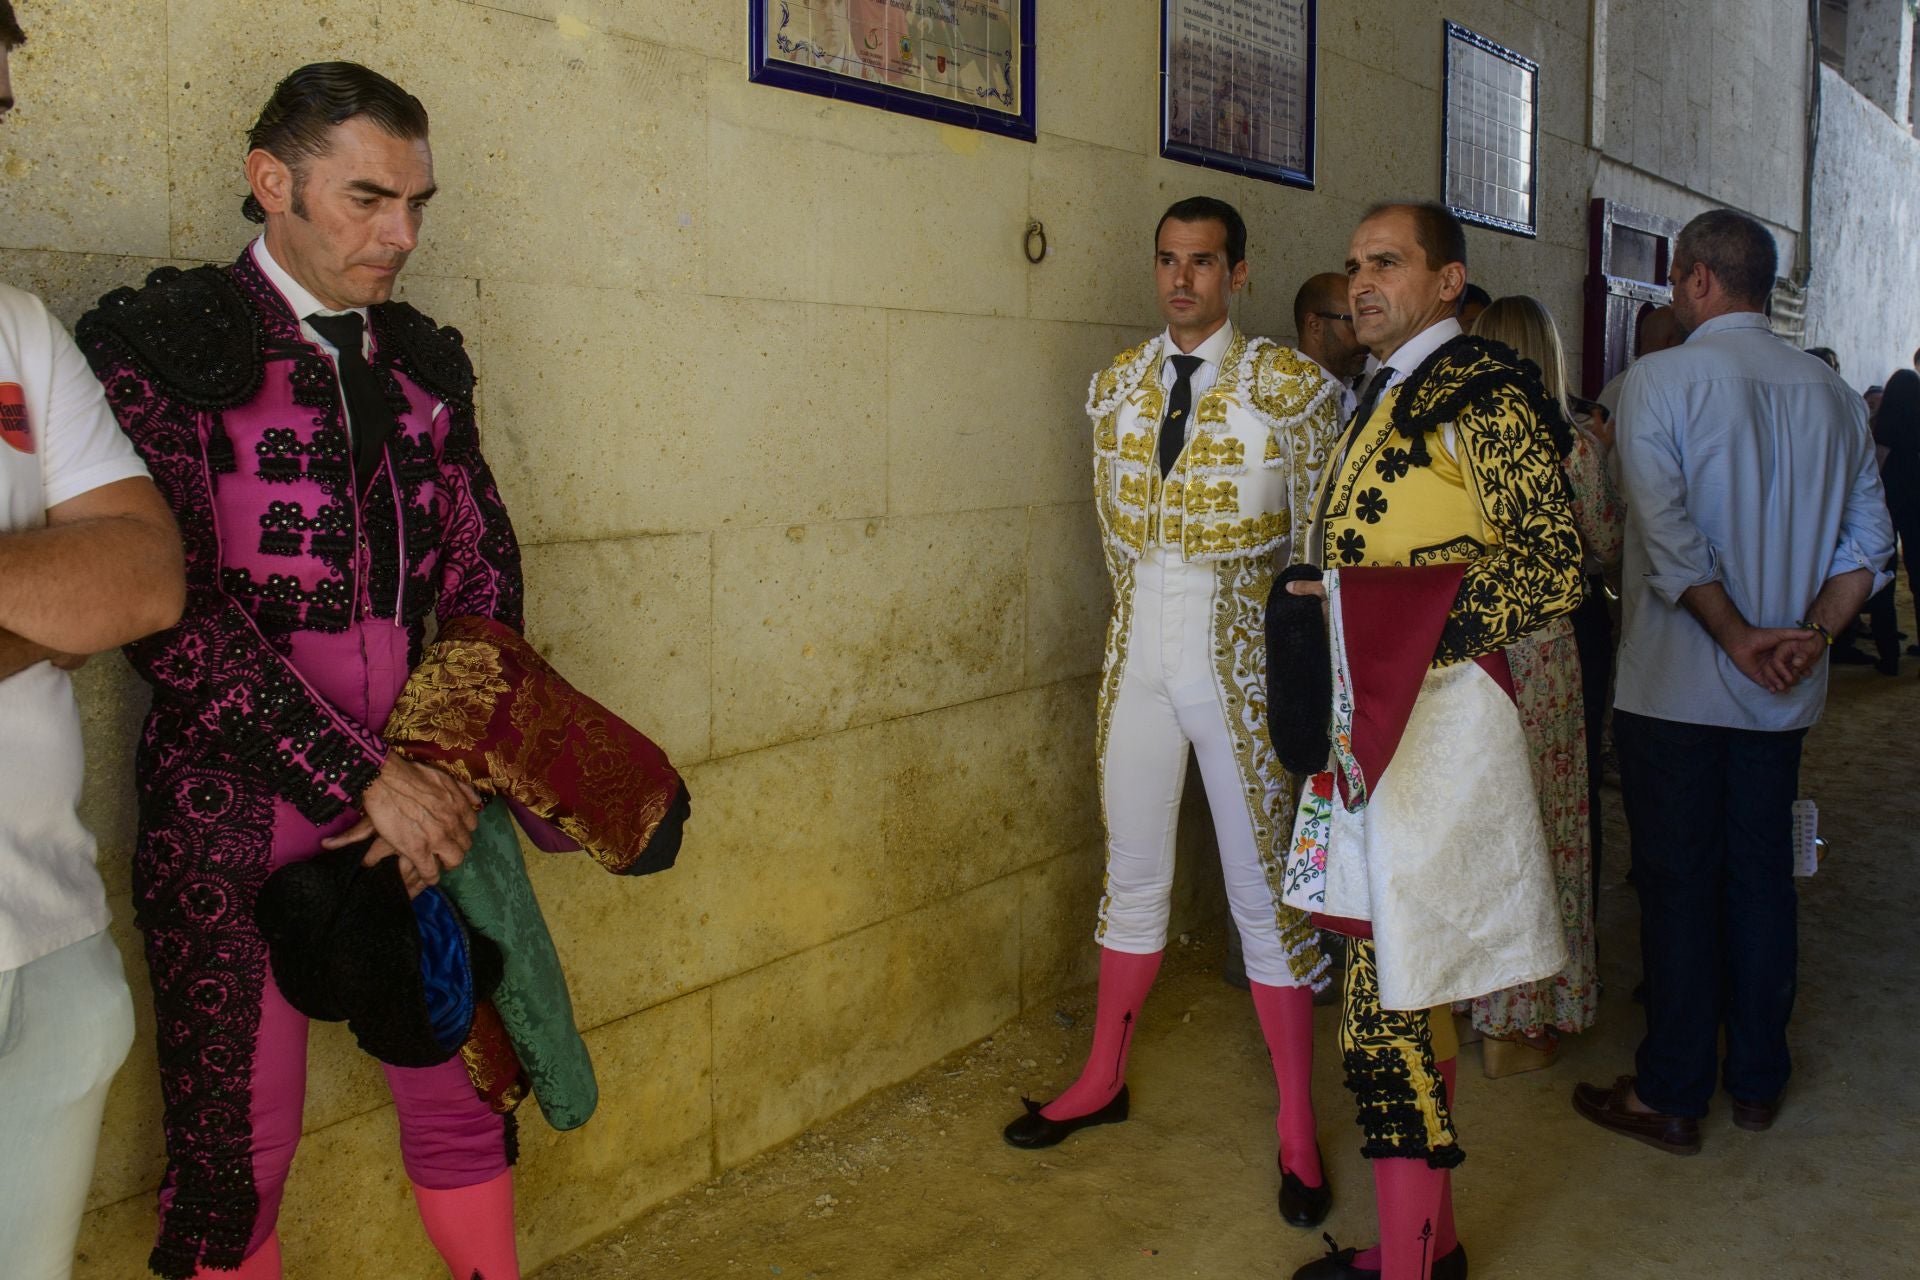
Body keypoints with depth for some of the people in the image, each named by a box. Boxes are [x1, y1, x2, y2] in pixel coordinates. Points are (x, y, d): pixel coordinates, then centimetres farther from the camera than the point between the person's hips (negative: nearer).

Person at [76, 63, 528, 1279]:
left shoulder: (425, 362, 11)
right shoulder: (163, 344, -6)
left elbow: (485, 570, 11)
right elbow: (171, 608, -14)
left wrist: (449, 771, -3)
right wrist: (361, 776, -16)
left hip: (425, 800, 5)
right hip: (238, 816, -4)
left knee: (467, 1094, 12)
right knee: (238, 1142, 7)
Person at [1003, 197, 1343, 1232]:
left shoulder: (1288, 384, -6)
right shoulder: (1117, 384, 7)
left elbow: (1318, 536, -4)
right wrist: (1149, 609, 9)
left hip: (1239, 657, -4)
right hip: (1139, 651, 4)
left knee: (1262, 890, 4)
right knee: (1132, 873, 16)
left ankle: (1297, 1127, 18)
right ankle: (1103, 1080, 32)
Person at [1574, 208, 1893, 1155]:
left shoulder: (1661, 380, -10)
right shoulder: (1833, 393, 8)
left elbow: (1667, 532, -20)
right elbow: (1867, 541, 5)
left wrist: (1736, 637, -13)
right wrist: (1812, 632, -3)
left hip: (1673, 684, -5)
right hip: (1784, 692, 5)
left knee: (1677, 882, 3)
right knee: (1762, 875, 14)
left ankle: (1670, 1096, 13)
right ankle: (1757, 1079, 26)